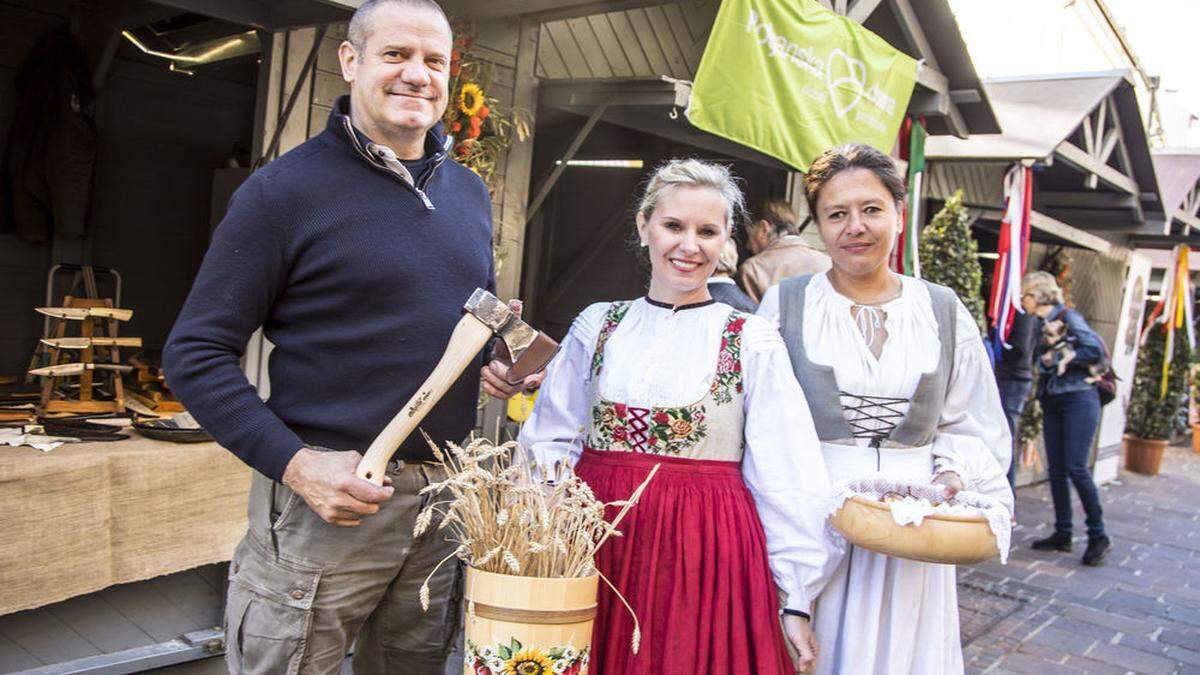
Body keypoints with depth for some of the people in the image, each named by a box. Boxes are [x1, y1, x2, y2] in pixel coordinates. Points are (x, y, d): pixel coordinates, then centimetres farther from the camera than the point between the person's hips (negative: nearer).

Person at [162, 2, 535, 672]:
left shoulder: (470, 192, 11)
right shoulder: (285, 188, -8)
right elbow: (196, 352, -9)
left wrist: (496, 357, 4)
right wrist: (295, 462, -20)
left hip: (445, 496, 6)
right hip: (332, 494, -5)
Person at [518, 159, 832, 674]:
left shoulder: (753, 342, -2)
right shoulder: (597, 326, 5)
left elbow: (786, 481, -2)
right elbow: (551, 444, 9)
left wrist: (796, 599, -1)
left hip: (707, 556, -2)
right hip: (596, 545, 2)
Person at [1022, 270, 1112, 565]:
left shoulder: (1068, 317, -6)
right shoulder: (1039, 325, 14)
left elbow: (1096, 350, -15)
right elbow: (1040, 360, 11)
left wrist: (1062, 359, -8)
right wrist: (1046, 360, -9)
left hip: (1078, 399, -7)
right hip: (1052, 402, 7)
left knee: (1076, 468, -11)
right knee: (1056, 470, 6)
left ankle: (1098, 535, 0)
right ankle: (1062, 534, 14)